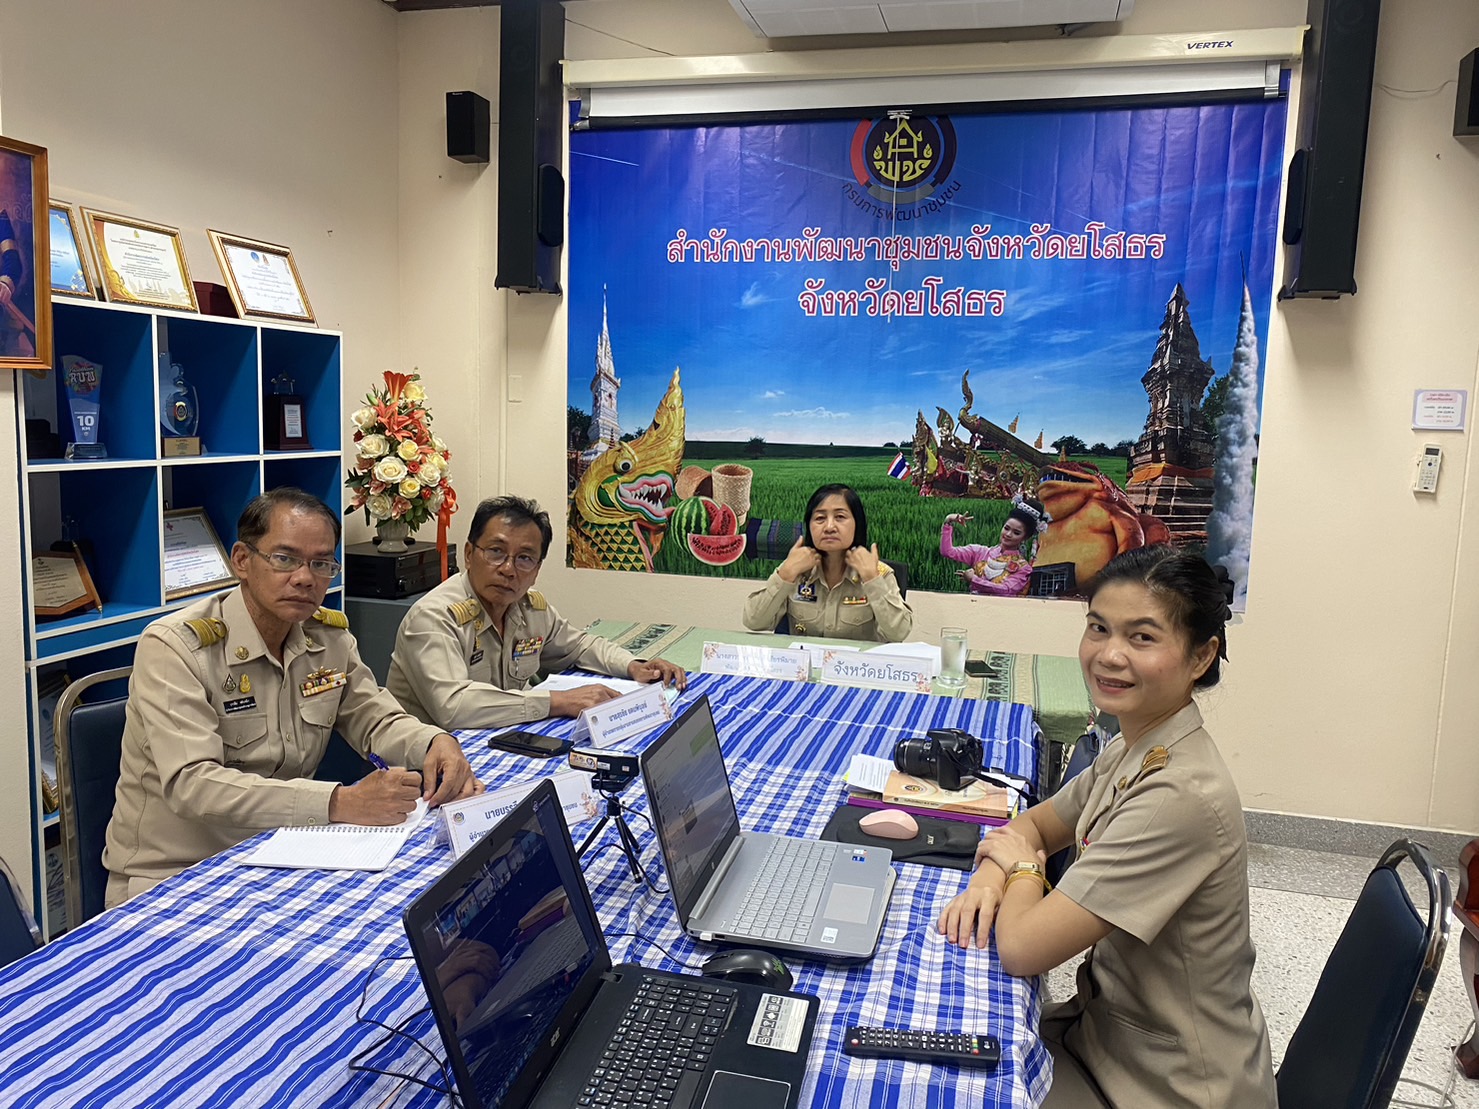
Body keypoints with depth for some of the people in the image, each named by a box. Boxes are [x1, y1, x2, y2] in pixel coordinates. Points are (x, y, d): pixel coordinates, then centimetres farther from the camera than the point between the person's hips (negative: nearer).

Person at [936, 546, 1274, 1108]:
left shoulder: (1182, 798, -32)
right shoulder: (1131, 749, -4)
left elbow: (1021, 947, -30)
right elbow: (1037, 823, 12)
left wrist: (1023, 865, -9)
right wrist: (991, 874, -10)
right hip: (1112, 1026, 7)